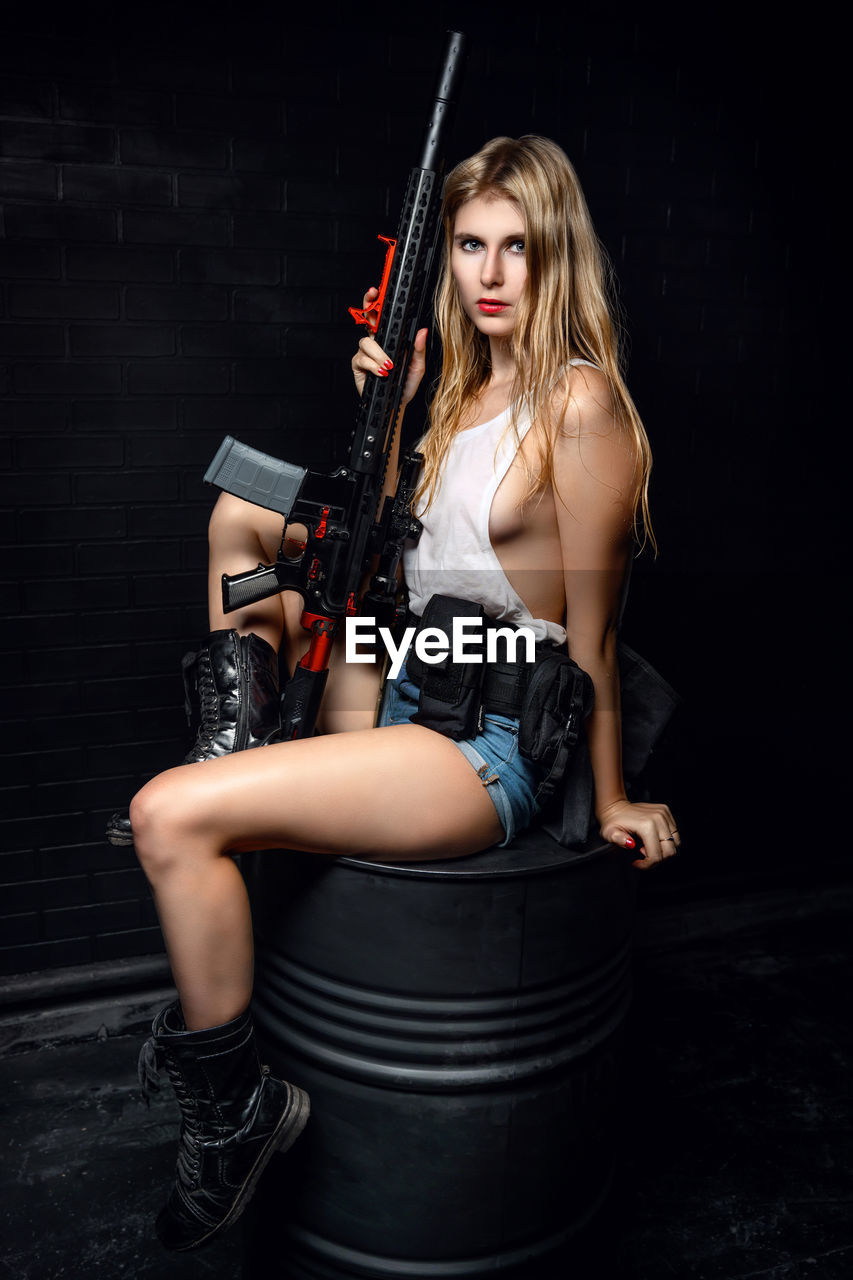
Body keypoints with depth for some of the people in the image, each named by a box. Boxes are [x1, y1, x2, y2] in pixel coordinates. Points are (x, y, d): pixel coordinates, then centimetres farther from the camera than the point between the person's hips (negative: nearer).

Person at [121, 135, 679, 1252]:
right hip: (402, 698, 9)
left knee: (171, 816, -22)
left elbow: (591, 632, -12)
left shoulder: (580, 403, -15)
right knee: (243, 512, 14)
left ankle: (235, 1104, 1)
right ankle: (239, 751, 8)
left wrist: (610, 802, -4)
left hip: (488, 755, -9)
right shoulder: (467, 383, 11)